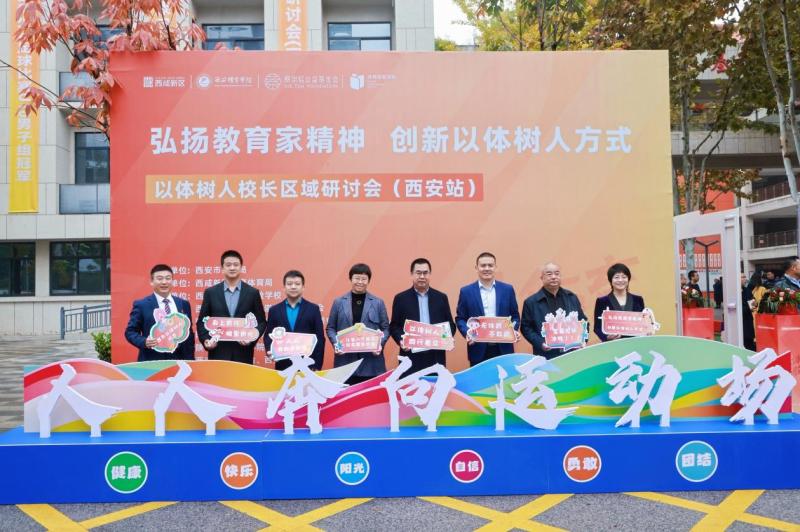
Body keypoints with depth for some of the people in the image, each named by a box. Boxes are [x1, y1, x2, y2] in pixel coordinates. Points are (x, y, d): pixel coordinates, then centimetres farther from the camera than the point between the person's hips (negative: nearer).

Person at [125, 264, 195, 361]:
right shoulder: (141, 305, 0)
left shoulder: (183, 304, 10)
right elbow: (130, 331, 1)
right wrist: (144, 342, -18)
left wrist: (190, 361, 8)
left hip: (178, 361, 3)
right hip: (152, 362, -3)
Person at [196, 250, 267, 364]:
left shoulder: (252, 293, 4)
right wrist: (205, 340, -7)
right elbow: (201, 321, 10)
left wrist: (252, 338, -10)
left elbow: (261, 321, 7)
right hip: (218, 353, 1)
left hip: (243, 353, 0)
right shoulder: (210, 292, 7)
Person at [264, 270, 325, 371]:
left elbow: (320, 338, 1)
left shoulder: (313, 309, 4)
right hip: (283, 366, 1)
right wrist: (270, 351, -12)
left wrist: (317, 366, -5)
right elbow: (268, 335, 10)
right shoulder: (274, 310, 9)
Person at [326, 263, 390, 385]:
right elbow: (330, 327, 10)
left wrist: (380, 344, -10)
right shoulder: (338, 302, 9)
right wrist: (335, 343, -7)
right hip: (345, 360, 0)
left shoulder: (378, 303, 8)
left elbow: (385, 328, 8)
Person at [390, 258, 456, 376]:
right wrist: (401, 340, -13)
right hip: (411, 358, -1)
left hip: (436, 357, 1)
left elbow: (450, 324, 12)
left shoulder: (441, 297, 11)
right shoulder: (401, 298, 6)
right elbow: (394, 326, 5)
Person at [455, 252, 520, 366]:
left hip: (503, 349, 1)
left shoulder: (507, 289, 6)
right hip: (478, 350, -1)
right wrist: (467, 333, -15)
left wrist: (514, 331, -9)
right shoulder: (466, 291, 2)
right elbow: (460, 318, 3)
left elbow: (515, 315, 11)